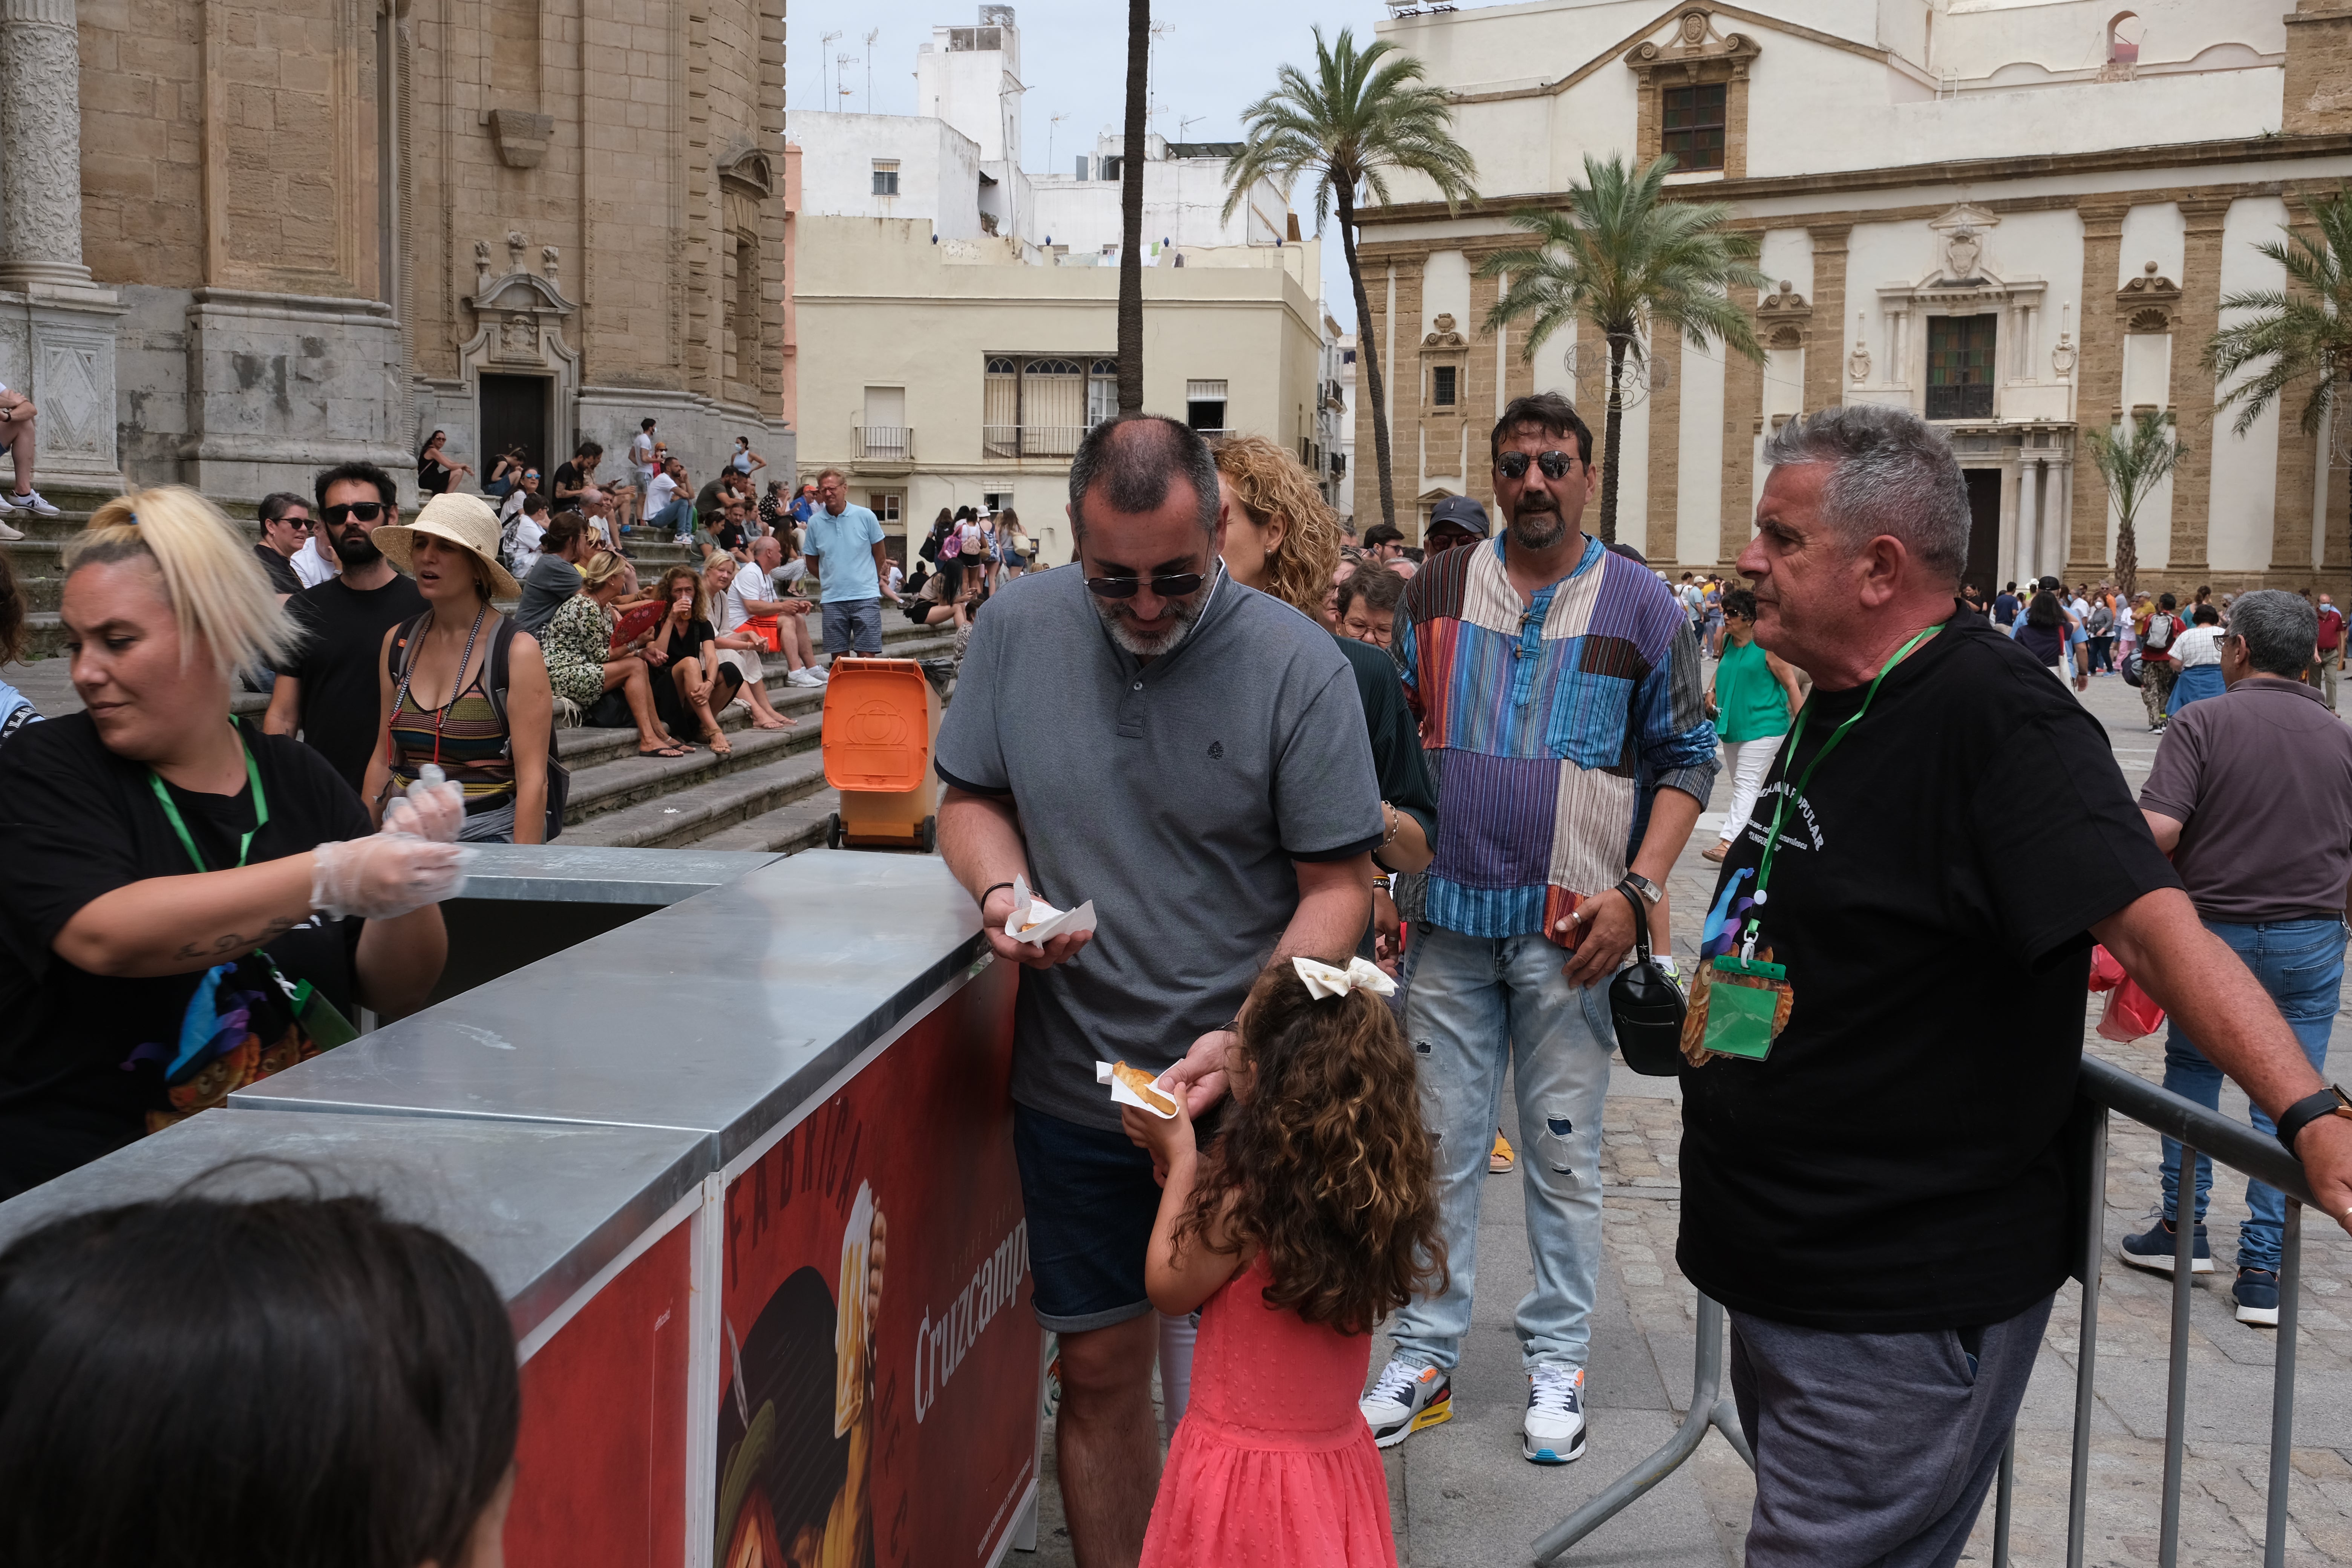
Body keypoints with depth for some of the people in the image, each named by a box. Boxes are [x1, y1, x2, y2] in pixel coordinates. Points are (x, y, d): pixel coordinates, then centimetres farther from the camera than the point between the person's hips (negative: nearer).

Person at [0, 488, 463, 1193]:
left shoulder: (300, 781, 6)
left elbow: (396, 993, 5)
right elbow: (102, 935, -23)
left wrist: (406, 879, -15)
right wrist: (330, 879, -31)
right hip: (88, 1176, -3)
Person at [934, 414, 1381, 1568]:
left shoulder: (1297, 665, -12)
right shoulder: (1019, 628, -1)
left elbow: (1339, 884, -11)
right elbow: (971, 798, 11)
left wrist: (1247, 1043, -23)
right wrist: (1001, 890, -12)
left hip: (1246, 1087, -2)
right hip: (1075, 1081, 3)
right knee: (1099, 1369, 13)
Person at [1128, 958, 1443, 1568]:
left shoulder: (1243, 1202, -25)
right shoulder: (1378, 1187, -6)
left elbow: (1168, 1288, -7)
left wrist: (1180, 1158, -1)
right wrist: (1182, 1156, 9)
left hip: (1240, 1465, -6)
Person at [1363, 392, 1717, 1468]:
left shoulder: (1640, 605, 2)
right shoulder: (1436, 591, 7)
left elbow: (1684, 760, 3)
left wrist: (1636, 891, -8)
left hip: (1571, 926, -2)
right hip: (1446, 915, 2)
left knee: (1564, 1154, 7)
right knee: (1441, 1146, 8)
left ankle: (1557, 1363, 21)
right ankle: (1426, 1357, 20)